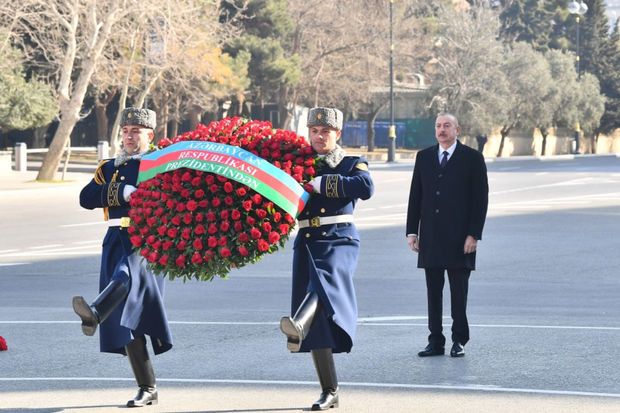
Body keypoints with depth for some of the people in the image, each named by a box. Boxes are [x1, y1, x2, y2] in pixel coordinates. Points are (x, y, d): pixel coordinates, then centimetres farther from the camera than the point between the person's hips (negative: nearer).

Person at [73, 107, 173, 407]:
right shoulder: (109, 168, 17)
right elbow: (86, 198, 1)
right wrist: (123, 192, -11)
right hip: (116, 240, 5)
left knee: (127, 274, -38)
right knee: (126, 319, 1)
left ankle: (93, 315, -67)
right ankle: (147, 389, 7)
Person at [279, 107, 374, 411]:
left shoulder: (352, 164, 8)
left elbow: (366, 187, -14)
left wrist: (322, 184, -15)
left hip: (339, 240, -4)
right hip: (306, 243, 4)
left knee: (326, 280, -37)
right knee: (318, 319, 0)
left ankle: (298, 327, -67)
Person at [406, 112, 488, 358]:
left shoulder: (472, 158, 0)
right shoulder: (424, 157, 11)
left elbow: (480, 198, -3)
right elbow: (415, 196, 11)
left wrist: (474, 234, -10)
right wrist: (412, 231, 4)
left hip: (459, 238, -3)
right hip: (430, 237, 4)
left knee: (459, 291, 0)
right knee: (433, 292, 5)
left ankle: (459, 341, 7)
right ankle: (435, 342, 9)